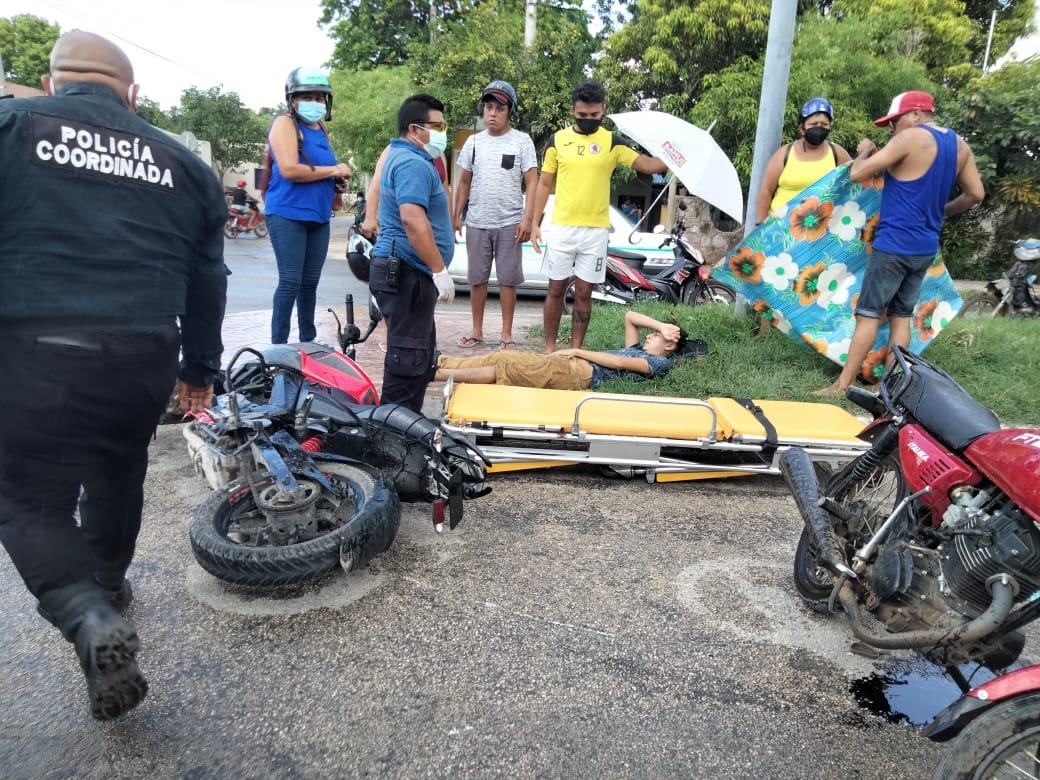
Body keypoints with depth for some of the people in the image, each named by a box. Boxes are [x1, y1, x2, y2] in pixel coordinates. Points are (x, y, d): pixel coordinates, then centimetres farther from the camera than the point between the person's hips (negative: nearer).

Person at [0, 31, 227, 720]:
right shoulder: (182, 164, 13)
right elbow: (207, 282, 15)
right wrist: (201, 369, 23)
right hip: (145, 359, 4)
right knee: (119, 476, 24)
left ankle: (92, 620, -10)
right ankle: (109, 586, 45)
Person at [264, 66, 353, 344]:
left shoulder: (321, 128, 18)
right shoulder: (285, 124, -6)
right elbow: (289, 170, -19)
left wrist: (338, 181, 7)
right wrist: (333, 170, -13)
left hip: (318, 217, 7)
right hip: (288, 215, -7)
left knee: (310, 282, 12)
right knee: (290, 282, -10)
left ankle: (308, 341, 22)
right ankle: (278, 347, -4)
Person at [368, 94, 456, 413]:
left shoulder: (402, 156, 20)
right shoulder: (413, 163, -15)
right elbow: (412, 219, -28)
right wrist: (440, 270, -26)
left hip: (404, 270, 11)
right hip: (406, 272, -11)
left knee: (419, 350, 17)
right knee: (408, 356, -7)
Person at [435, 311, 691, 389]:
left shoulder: (659, 363, 2)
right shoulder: (639, 350, 28)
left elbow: (618, 363, -11)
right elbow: (629, 317, 30)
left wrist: (577, 351, -10)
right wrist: (662, 325, 19)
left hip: (582, 373, -9)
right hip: (576, 363, 9)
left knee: (506, 368, -17)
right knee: (502, 357, -1)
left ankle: (440, 374, -17)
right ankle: (442, 361, 1)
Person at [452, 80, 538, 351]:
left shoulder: (522, 141, 1)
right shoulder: (473, 141, 9)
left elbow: (531, 183, -3)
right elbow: (464, 183, 13)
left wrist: (527, 219, -12)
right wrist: (456, 216, 9)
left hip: (509, 223, -3)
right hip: (476, 223, 3)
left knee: (508, 279, 2)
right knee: (477, 278, 8)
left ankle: (506, 334, 11)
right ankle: (477, 331, 18)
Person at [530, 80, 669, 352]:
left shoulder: (613, 141, 1)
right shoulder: (557, 139, 3)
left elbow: (647, 164, -7)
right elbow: (544, 183, 7)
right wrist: (535, 223, 1)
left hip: (596, 230, 0)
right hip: (561, 228, 0)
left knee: (584, 293, 6)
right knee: (556, 290, 6)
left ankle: (575, 350, 16)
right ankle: (549, 347, 17)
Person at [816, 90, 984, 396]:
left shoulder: (911, 138, -11)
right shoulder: (960, 145, 11)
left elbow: (857, 174, -13)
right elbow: (976, 193, 17)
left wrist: (864, 152, 7)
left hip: (895, 244, -8)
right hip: (926, 248, 8)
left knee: (868, 314, -6)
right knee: (902, 315, 12)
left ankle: (841, 386, -5)